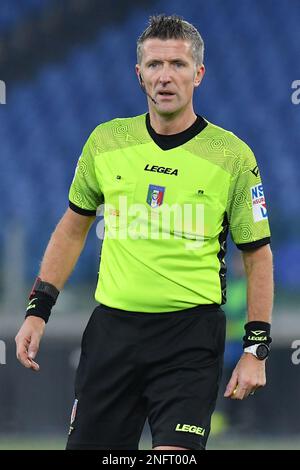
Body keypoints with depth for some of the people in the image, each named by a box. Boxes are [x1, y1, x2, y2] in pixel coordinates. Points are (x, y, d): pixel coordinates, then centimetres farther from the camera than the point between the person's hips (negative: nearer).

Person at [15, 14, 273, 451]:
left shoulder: (233, 156, -2)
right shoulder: (106, 141, 5)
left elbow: (257, 255, 3)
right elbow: (73, 227, 17)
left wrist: (256, 349, -3)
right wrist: (39, 308, 10)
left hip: (191, 335, -3)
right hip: (112, 328, 3)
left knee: (175, 455, -17)